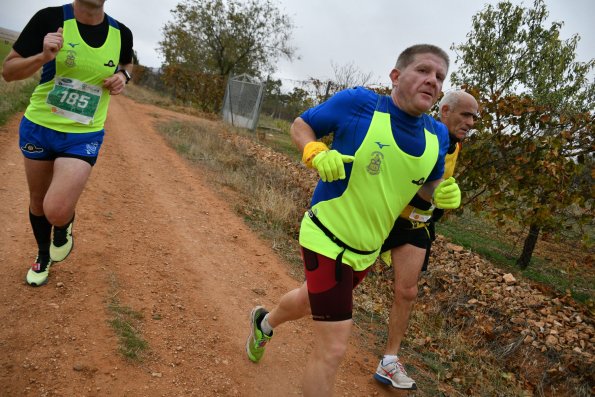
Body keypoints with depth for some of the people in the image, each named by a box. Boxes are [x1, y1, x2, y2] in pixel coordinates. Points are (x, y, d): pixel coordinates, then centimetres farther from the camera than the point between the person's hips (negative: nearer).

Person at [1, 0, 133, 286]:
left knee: (57, 212, -17)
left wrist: (123, 76, -4)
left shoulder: (121, 34, -5)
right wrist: (43, 57, -26)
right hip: (38, 127, 1)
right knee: (38, 201, 17)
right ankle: (43, 255, 46)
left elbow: (126, 64, 20)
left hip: (84, 137, 0)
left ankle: (64, 226, 23)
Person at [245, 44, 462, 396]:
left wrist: (443, 193, -11)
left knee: (314, 301, 32)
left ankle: (265, 322, 65)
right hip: (327, 240, -7)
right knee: (333, 349, -7)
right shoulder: (357, 102, -19)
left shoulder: (437, 136, -4)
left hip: (368, 250, 7)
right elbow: (301, 125, -5)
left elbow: (428, 185, 12)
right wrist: (316, 153, -25)